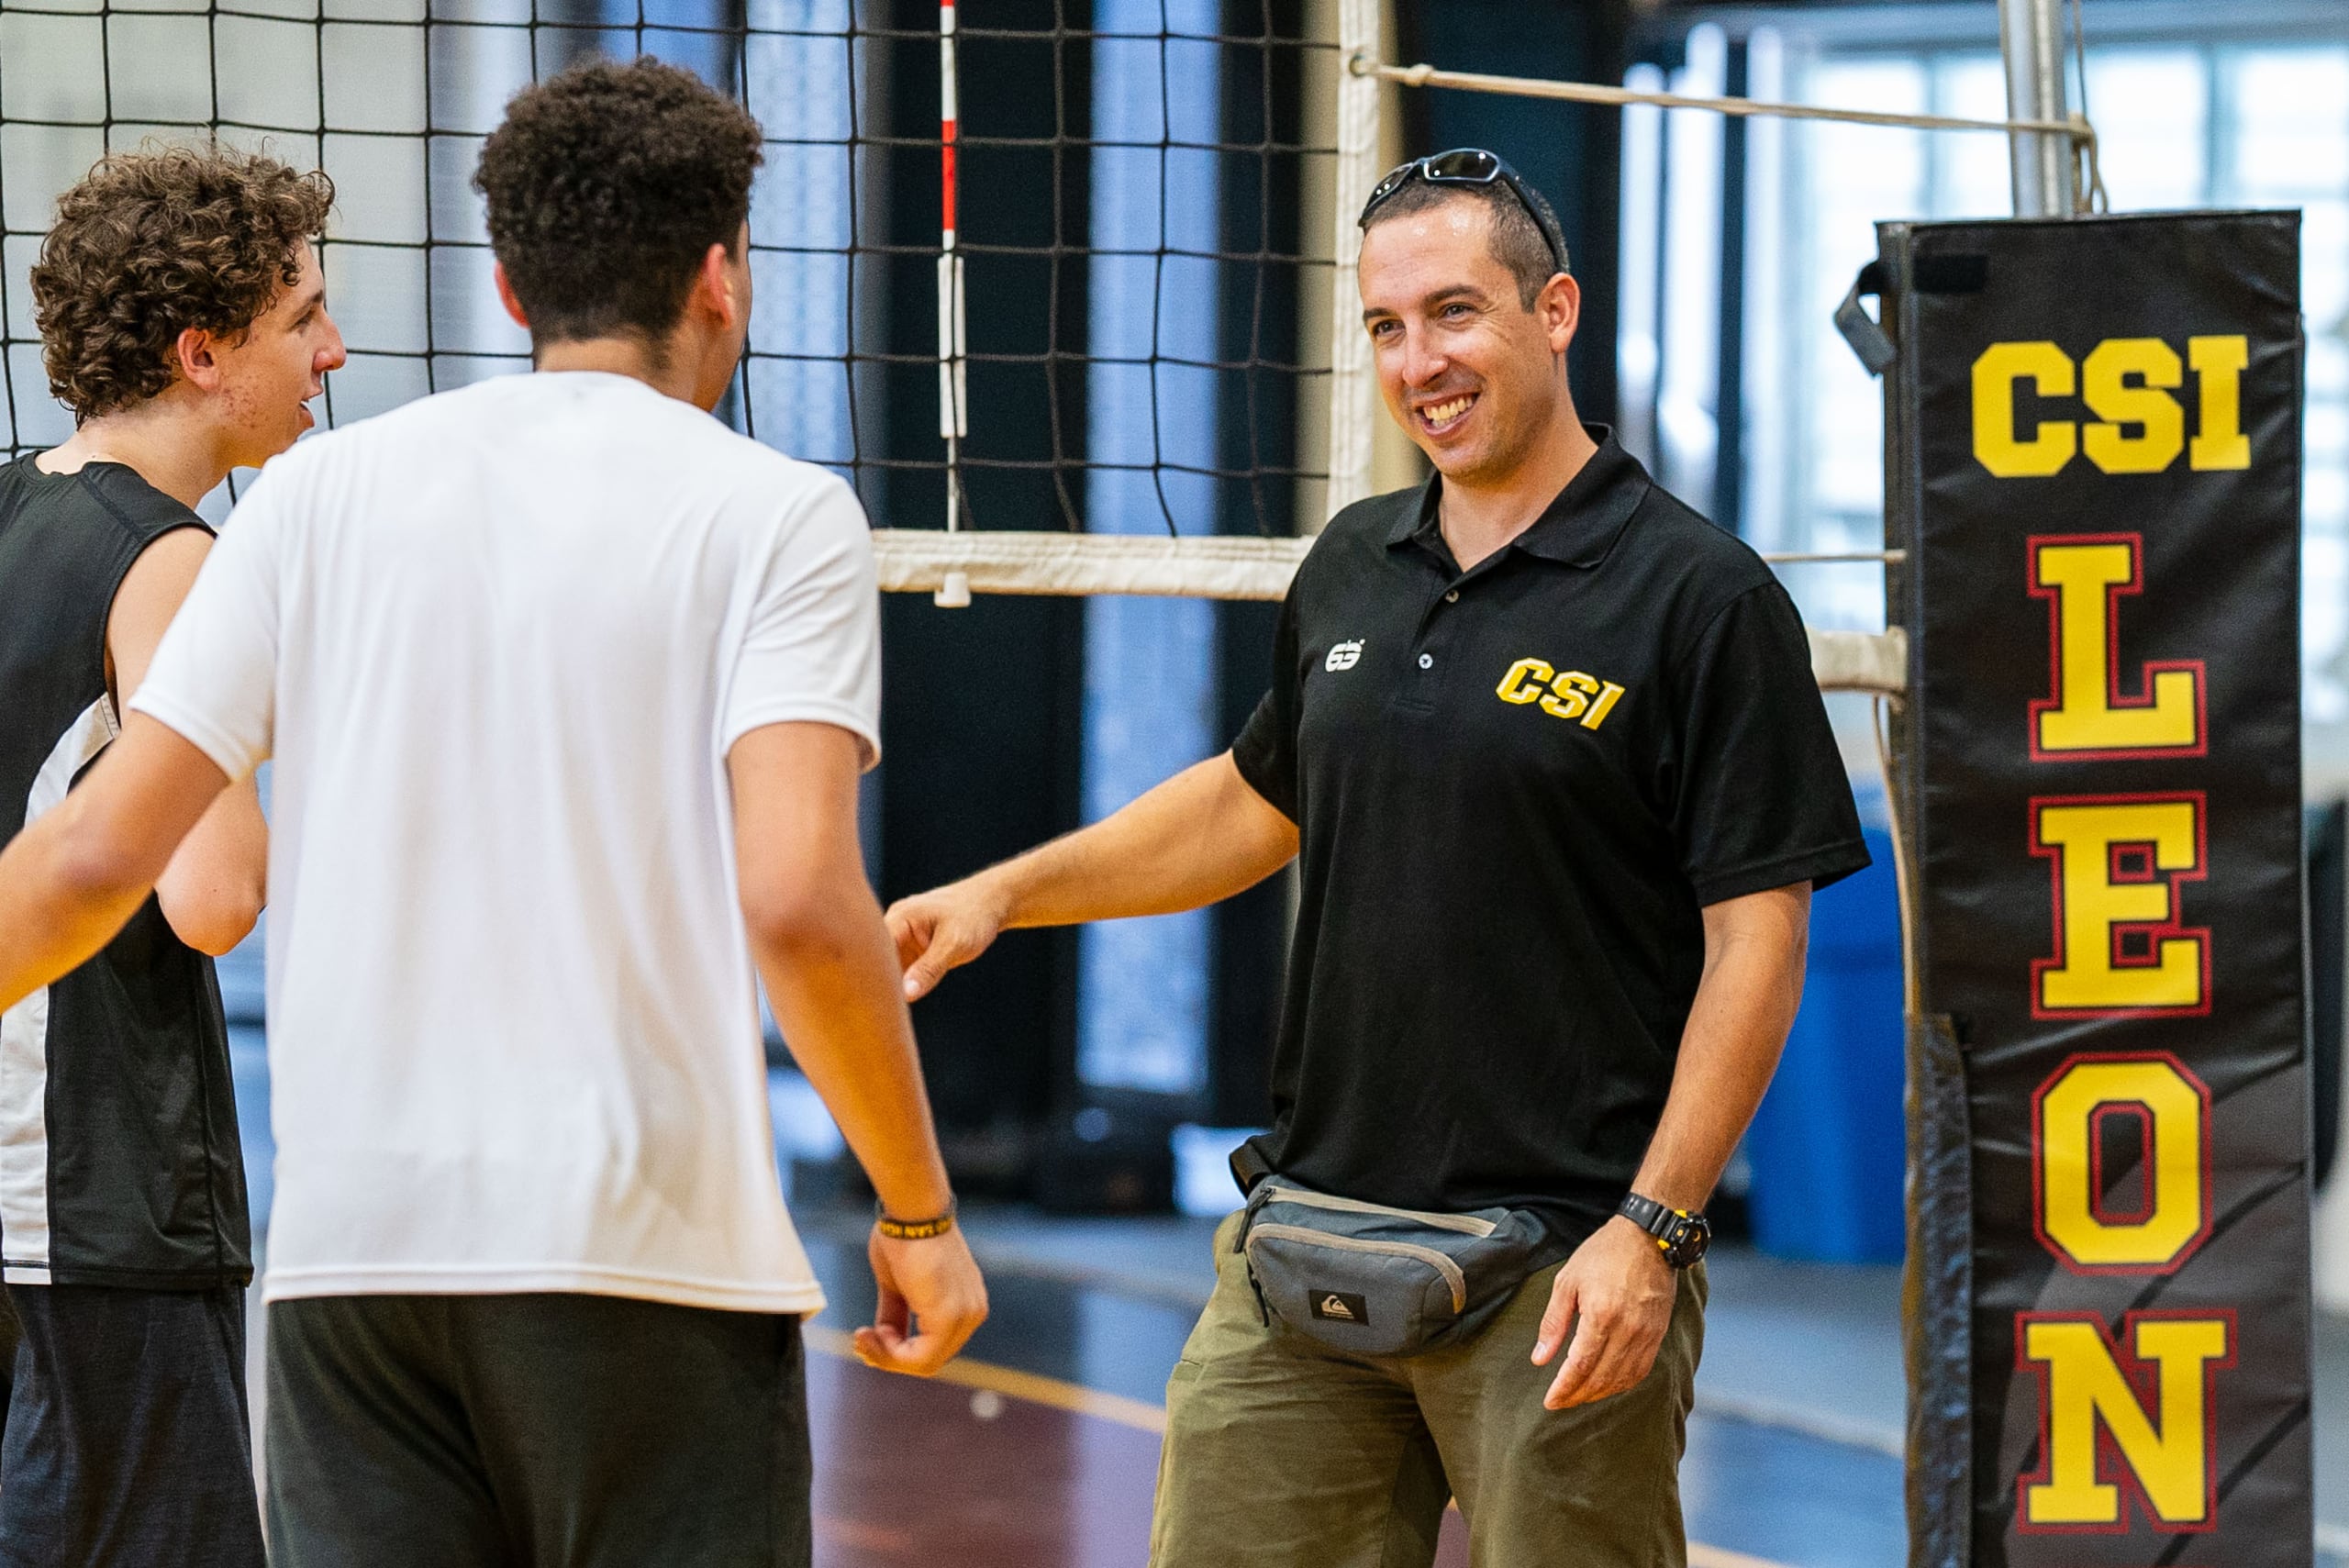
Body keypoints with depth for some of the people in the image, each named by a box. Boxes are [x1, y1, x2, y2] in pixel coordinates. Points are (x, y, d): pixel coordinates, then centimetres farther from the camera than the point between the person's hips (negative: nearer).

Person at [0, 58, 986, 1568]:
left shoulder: (323, 490, 9)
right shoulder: (777, 514, -1)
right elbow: (798, 905, -12)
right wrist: (921, 1215, -2)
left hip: (348, 1248, 3)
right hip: (652, 1256, -3)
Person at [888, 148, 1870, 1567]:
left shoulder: (1704, 599, -7)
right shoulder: (1352, 572, 11)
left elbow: (1756, 944, -10)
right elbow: (1256, 801, 27)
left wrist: (1652, 1231, -17)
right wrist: (1005, 893, 17)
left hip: (1561, 1266, -6)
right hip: (1307, 1238, 6)